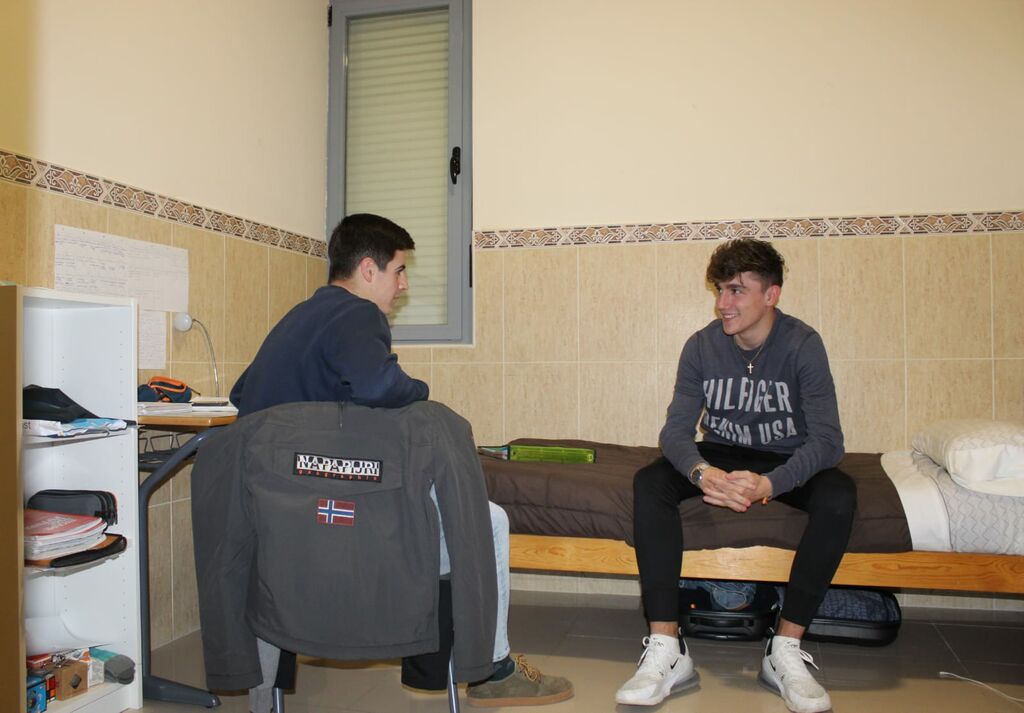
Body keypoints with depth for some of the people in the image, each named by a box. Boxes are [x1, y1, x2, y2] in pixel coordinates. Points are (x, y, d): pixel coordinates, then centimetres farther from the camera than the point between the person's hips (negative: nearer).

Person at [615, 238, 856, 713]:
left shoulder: (802, 345, -17)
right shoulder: (701, 346, -10)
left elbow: (827, 440, -24)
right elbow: (676, 429, -16)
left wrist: (768, 484, -43)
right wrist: (702, 473, -40)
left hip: (787, 461, -1)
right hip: (721, 455, 2)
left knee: (838, 495, -33)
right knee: (649, 483, -26)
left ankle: (785, 650, -25)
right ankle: (666, 649, -28)